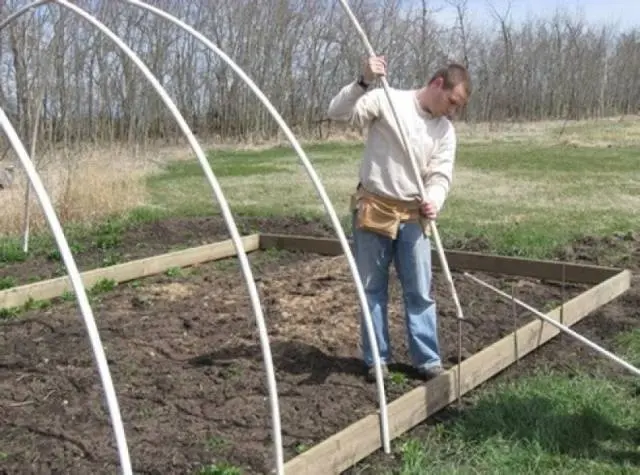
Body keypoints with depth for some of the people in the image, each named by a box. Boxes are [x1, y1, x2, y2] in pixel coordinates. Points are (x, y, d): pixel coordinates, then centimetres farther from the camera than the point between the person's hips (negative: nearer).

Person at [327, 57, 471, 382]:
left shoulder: (446, 130, 6)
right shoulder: (386, 100, -7)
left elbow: (441, 174, 0)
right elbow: (337, 113, -15)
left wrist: (434, 201, -22)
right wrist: (364, 82, -29)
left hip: (413, 216, 4)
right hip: (373, 208, -3)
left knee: (420, 292, 5)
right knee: (373, 289, 6)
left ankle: (427, 359, 16)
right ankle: (377, 358, 18)